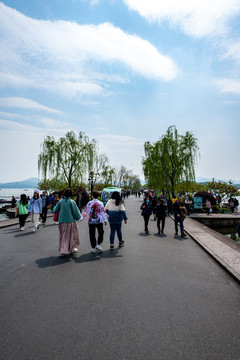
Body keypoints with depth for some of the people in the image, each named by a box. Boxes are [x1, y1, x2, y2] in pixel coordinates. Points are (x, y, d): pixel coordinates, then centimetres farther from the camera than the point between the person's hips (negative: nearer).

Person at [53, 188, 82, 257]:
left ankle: (63, 251, 13)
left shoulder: (60, 201, -1)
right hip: (70, 221, -3)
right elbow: (75, 212, -9)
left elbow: (55, 210, 7)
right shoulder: (72, 202, -13)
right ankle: (72, 248, 28)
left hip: (62, 221, 4)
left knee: (63, 236, 15)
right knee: (72, 235, 15)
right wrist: (79, 218, 8)